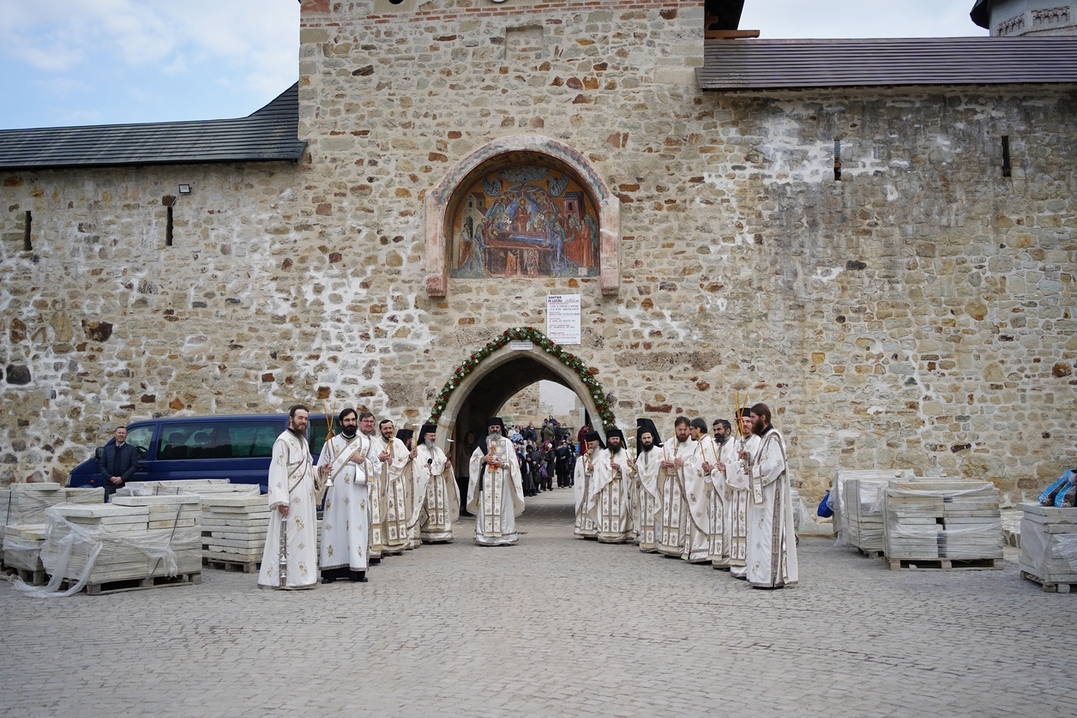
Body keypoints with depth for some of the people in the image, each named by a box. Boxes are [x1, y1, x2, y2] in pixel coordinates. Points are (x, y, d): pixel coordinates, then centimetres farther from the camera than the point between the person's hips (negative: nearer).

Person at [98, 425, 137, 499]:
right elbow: (102, 465, 10)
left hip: (125, 484, -2)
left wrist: (122, 478, -11)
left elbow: (134, 466, -1)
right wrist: (110, 477, -6)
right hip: (109, 484, 2)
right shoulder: (107, 449, 15)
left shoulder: (131, 449, 8)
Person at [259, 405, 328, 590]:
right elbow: (277, 472, -18)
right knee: (287, 539, -7)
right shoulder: (283, 441, -11)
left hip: (305, 499, 9)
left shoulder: (303, 440, 16)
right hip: (291, 500, -9)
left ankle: (301, 575, 15)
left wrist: (319, 470, 4)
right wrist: (281, 500, -24)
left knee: (303, 537, 10)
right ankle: (284, 579, -5)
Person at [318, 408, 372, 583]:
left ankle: (357, 569, 0)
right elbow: (321, 467, 4)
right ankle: (331, 570, -2)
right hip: (335, 493, 0)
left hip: (357, 494, 0)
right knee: (334, 528, -4)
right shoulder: (331, 443, 9)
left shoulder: (366, 442, 10)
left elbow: (374, 467, 9)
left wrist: (361, 460, -8)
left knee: (357, 527, -3)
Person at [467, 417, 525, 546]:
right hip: (486, 479, 1)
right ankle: (485, 537, -2)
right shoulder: (483, 442, 12)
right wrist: (483, 459, -6)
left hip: (502, 479, -1)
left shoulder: (507, 442, 8)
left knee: (503, 506, -4)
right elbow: (474, 458, 12)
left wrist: (503, 464, -12)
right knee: (486, 506, -3)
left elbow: (512, 461, 5)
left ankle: (505, 536, -2)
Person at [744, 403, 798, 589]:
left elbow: (774, 464, -23)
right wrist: (751, 460, 3)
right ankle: (771, 575, 14)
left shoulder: (772, 437, -14)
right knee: (765, 532, 10)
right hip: (765, 494, 10)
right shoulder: (766, 437, 17)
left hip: (771, 494, -10)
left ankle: (770, 577, -7)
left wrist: (754, 471, -12)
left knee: (768, 532, -9)